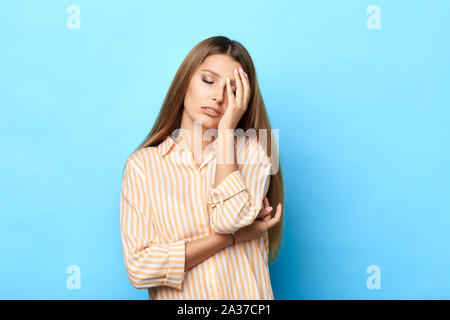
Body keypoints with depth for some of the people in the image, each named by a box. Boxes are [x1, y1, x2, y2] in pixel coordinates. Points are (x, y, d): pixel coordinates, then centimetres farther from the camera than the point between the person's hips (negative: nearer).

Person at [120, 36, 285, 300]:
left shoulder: (251, 151, 4)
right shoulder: (142, 164, 1)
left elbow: (230, 219, -14)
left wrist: (227, 129, -8)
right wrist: (232, 237, -10)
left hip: (247, 295, 1)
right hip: (178, 297, -1)